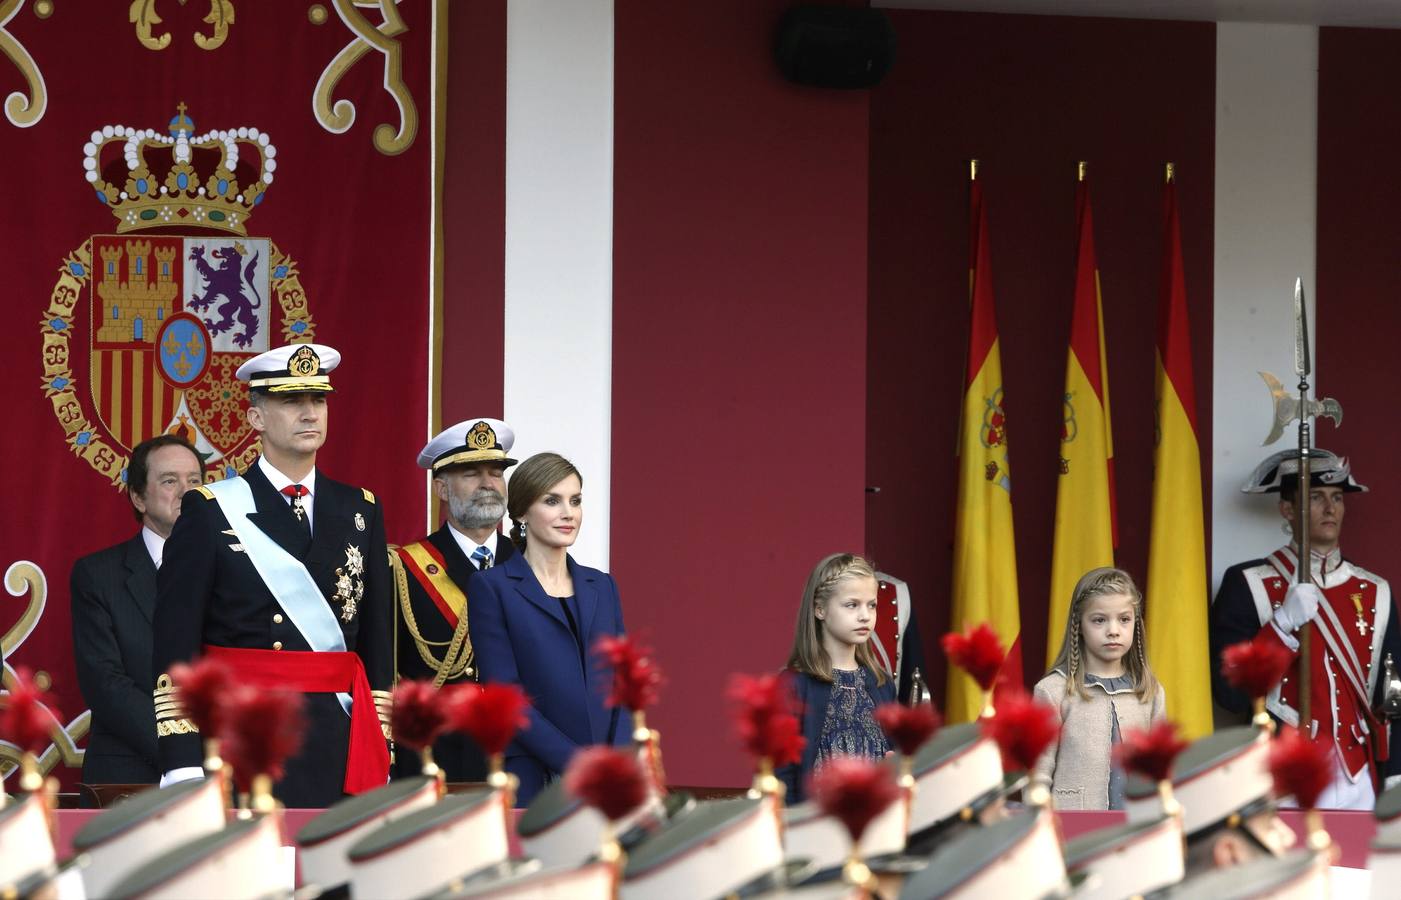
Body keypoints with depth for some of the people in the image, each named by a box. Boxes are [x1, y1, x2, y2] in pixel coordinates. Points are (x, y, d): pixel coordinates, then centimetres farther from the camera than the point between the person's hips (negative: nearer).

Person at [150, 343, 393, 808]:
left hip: (340, 748, 4)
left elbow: (378, 645, 14)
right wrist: (182, 764, -10)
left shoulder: (360, 512, 14)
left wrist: (380, 756, 8)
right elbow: (174, 648, -2)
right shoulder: (209, 512, 2)